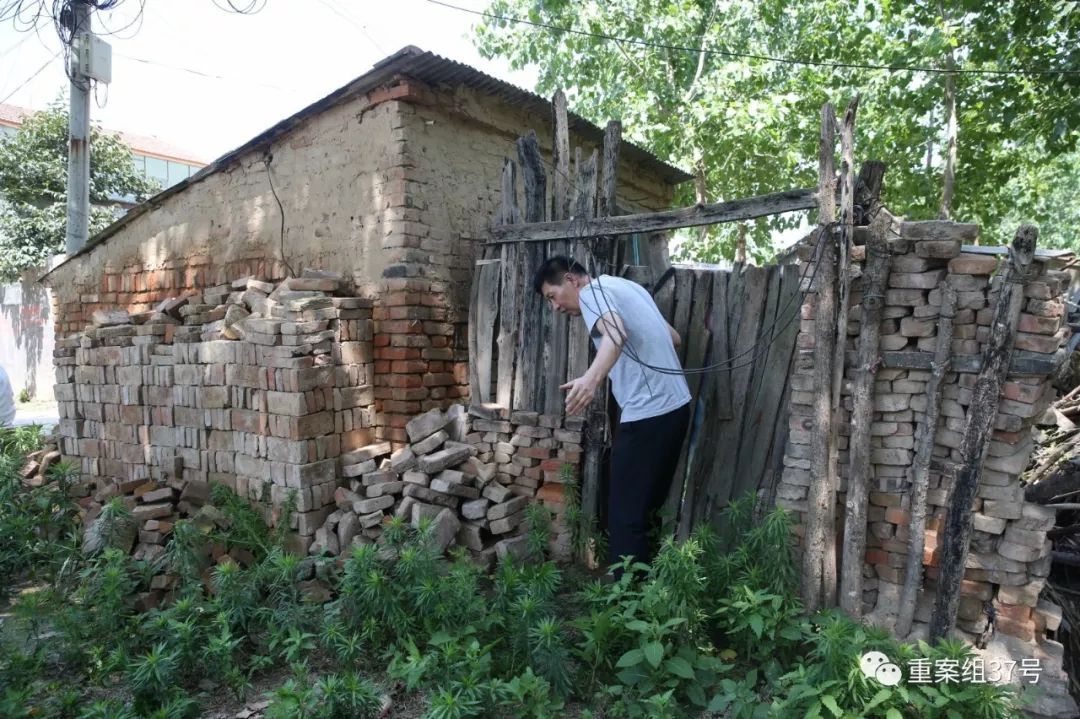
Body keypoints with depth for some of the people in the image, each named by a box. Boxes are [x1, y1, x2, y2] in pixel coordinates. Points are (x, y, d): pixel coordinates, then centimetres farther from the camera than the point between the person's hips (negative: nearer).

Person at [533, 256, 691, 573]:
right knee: (648, 508, 17)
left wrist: (591, 378, -46)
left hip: (647, 415, -10)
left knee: (625, 515, -3)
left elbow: (617, 334, -29)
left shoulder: (592, 291, -6)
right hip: (676, 406, 10)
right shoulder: (625, 286, 20)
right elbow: (674, 338, 24)